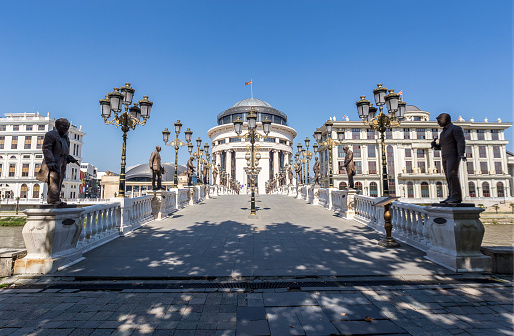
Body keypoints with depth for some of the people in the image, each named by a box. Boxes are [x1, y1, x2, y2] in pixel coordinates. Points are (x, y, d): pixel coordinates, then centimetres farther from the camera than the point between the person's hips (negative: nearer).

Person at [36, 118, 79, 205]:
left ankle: (54, 199, 10)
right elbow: (46, 149, -12)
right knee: (54, 179, -15)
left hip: (61, 163, 8)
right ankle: (53, 199, -17)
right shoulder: (50, 135, -4)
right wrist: (51, 162, -21)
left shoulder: (65, 137, 22)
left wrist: (70, 158, 11)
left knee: (59, 181, 6)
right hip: (53, 162, -8)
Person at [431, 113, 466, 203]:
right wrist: (434, 145, 4)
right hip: (445, 157, 8)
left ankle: (457, 197, -17)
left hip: (453, 155, -8)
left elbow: (461, 141, -13)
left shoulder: (455, 128, -1)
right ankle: (451, 197, 0)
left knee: (452, 175, -17)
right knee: (449, 177, 2)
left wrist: (461, 154, -26)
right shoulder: (443, 133, 25)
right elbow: (440, 146, 25)